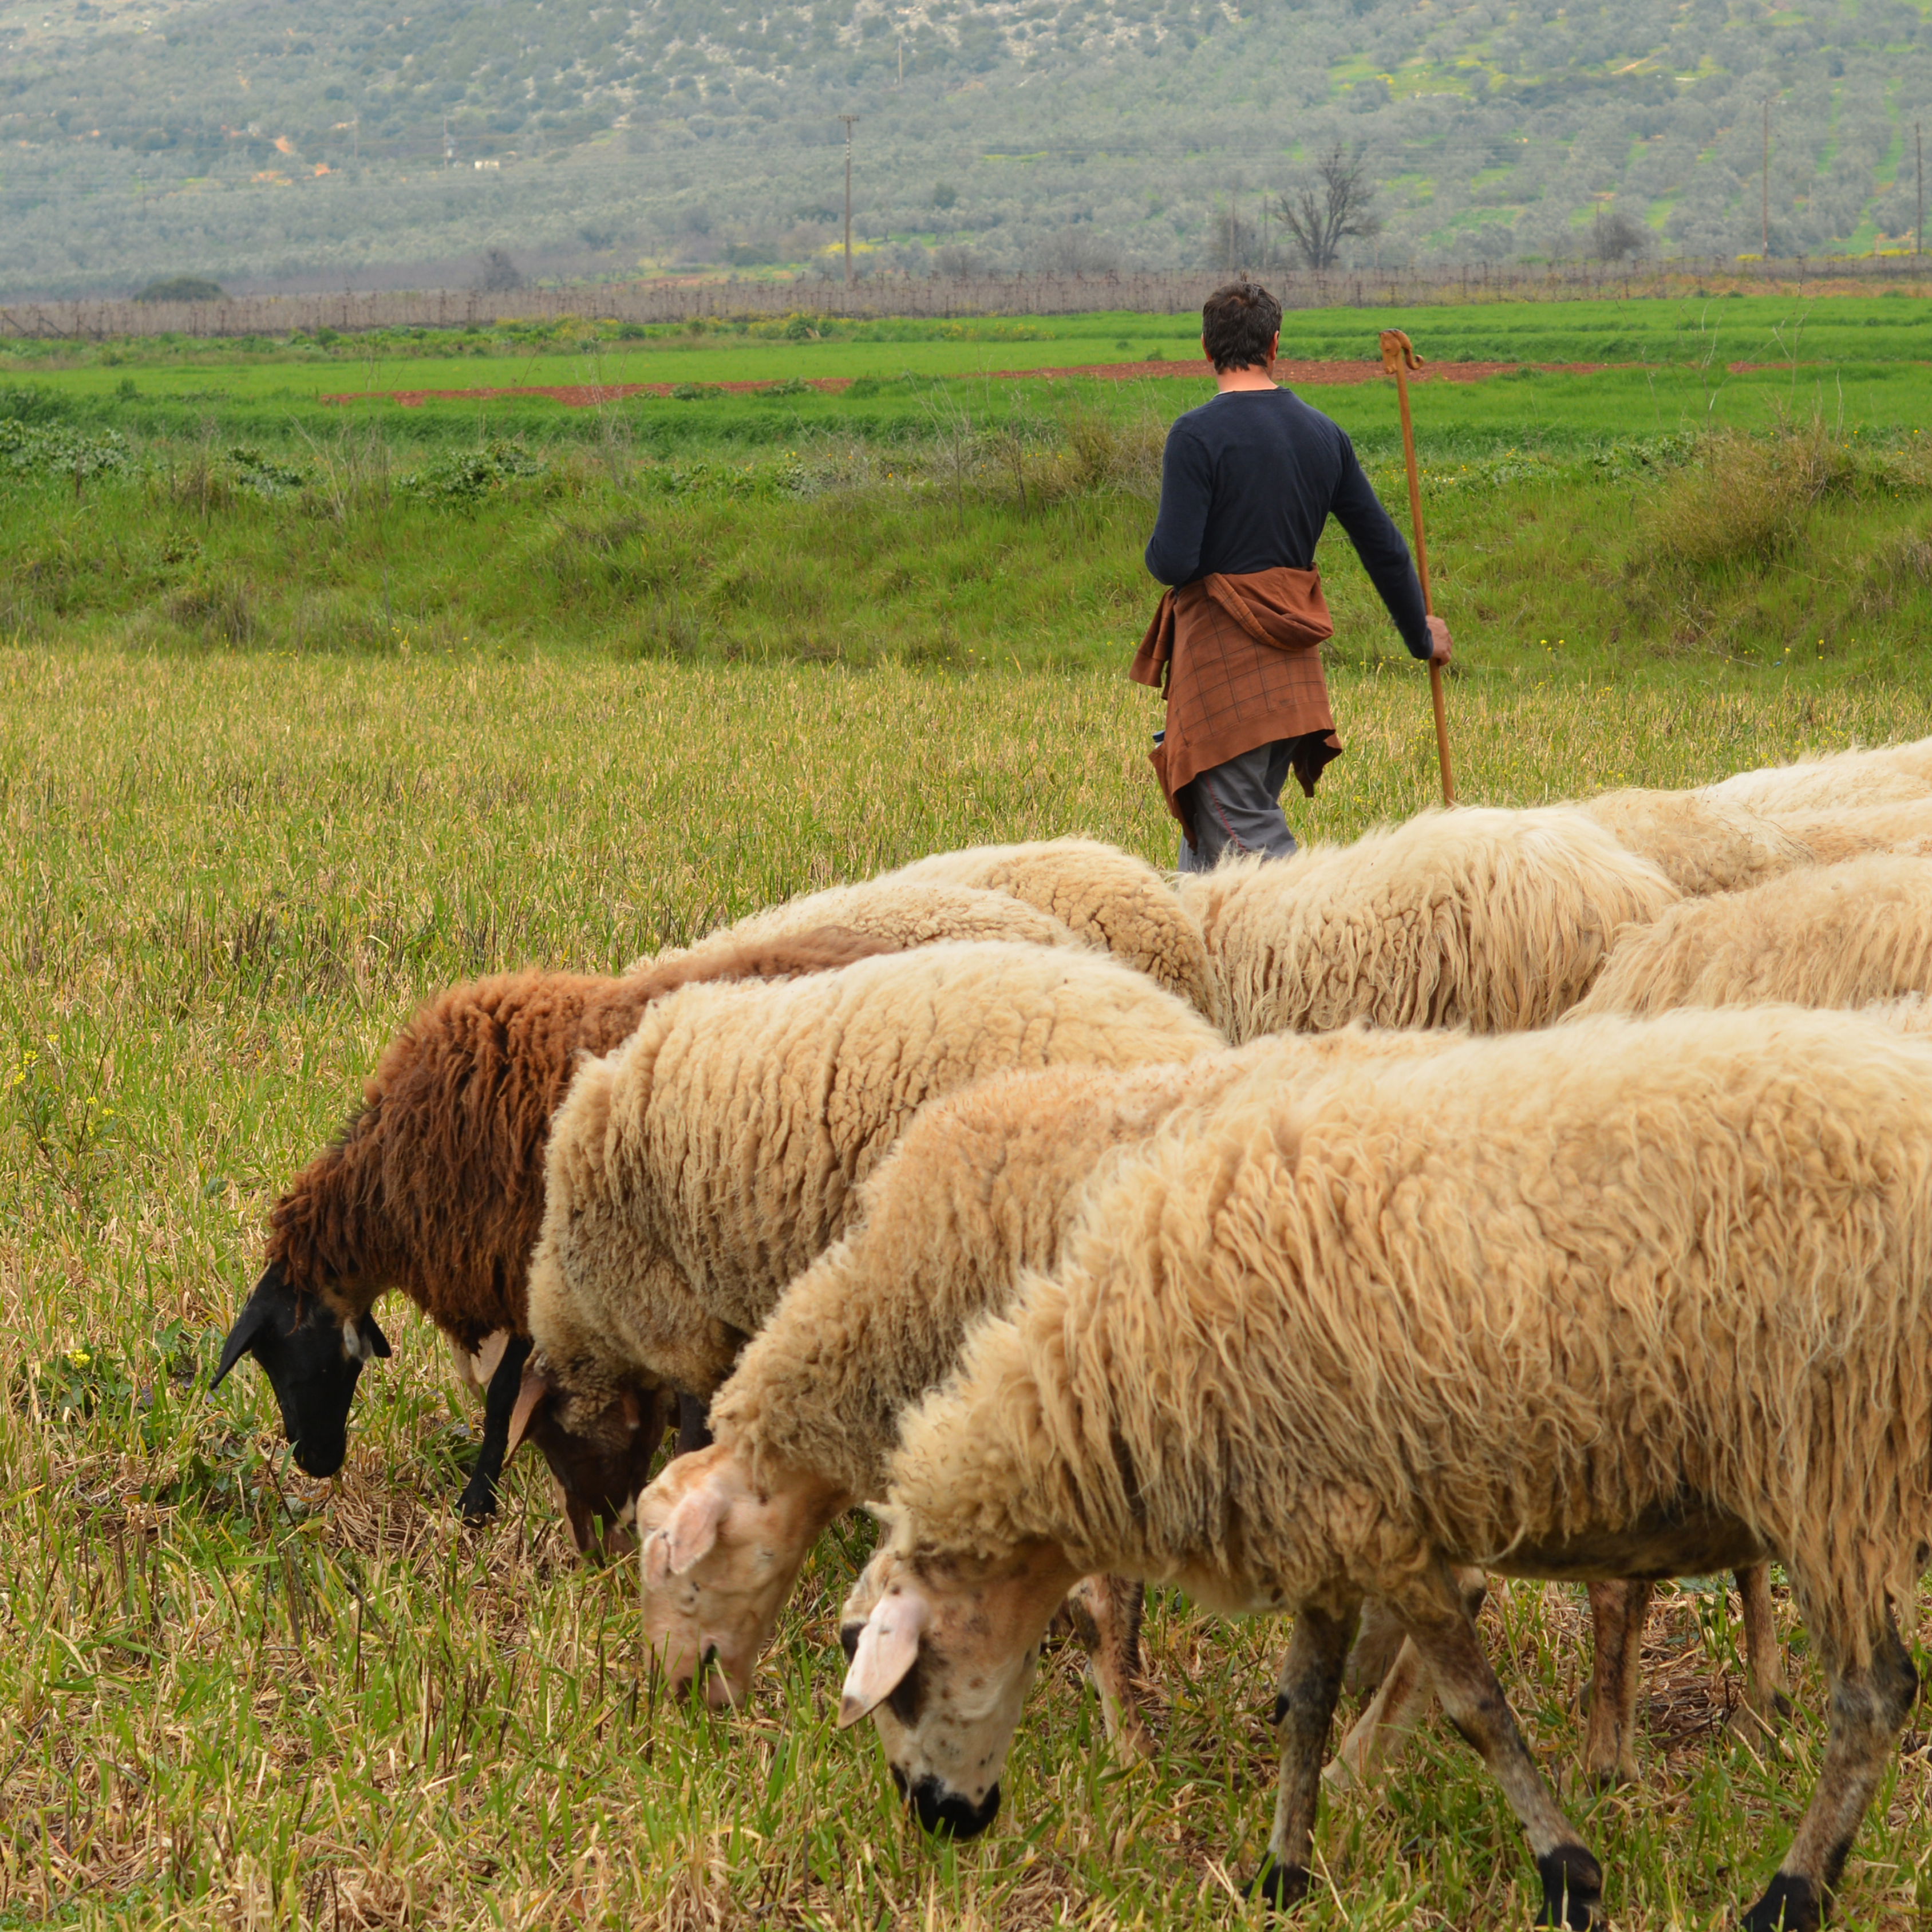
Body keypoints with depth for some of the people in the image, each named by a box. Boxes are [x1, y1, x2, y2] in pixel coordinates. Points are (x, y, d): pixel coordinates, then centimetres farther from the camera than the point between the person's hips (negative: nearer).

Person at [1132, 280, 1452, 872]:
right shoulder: (1322, 434, 7)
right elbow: (1383, 544, 14)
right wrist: (1421, 635, 27)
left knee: (1244, 833, -6)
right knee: (1207, 826, 16)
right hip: (1290, 667, 7)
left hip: (1224, 657, -7)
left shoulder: (1198, 436, -13)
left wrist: (1157, 552, 6)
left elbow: (1172, 562, -19)